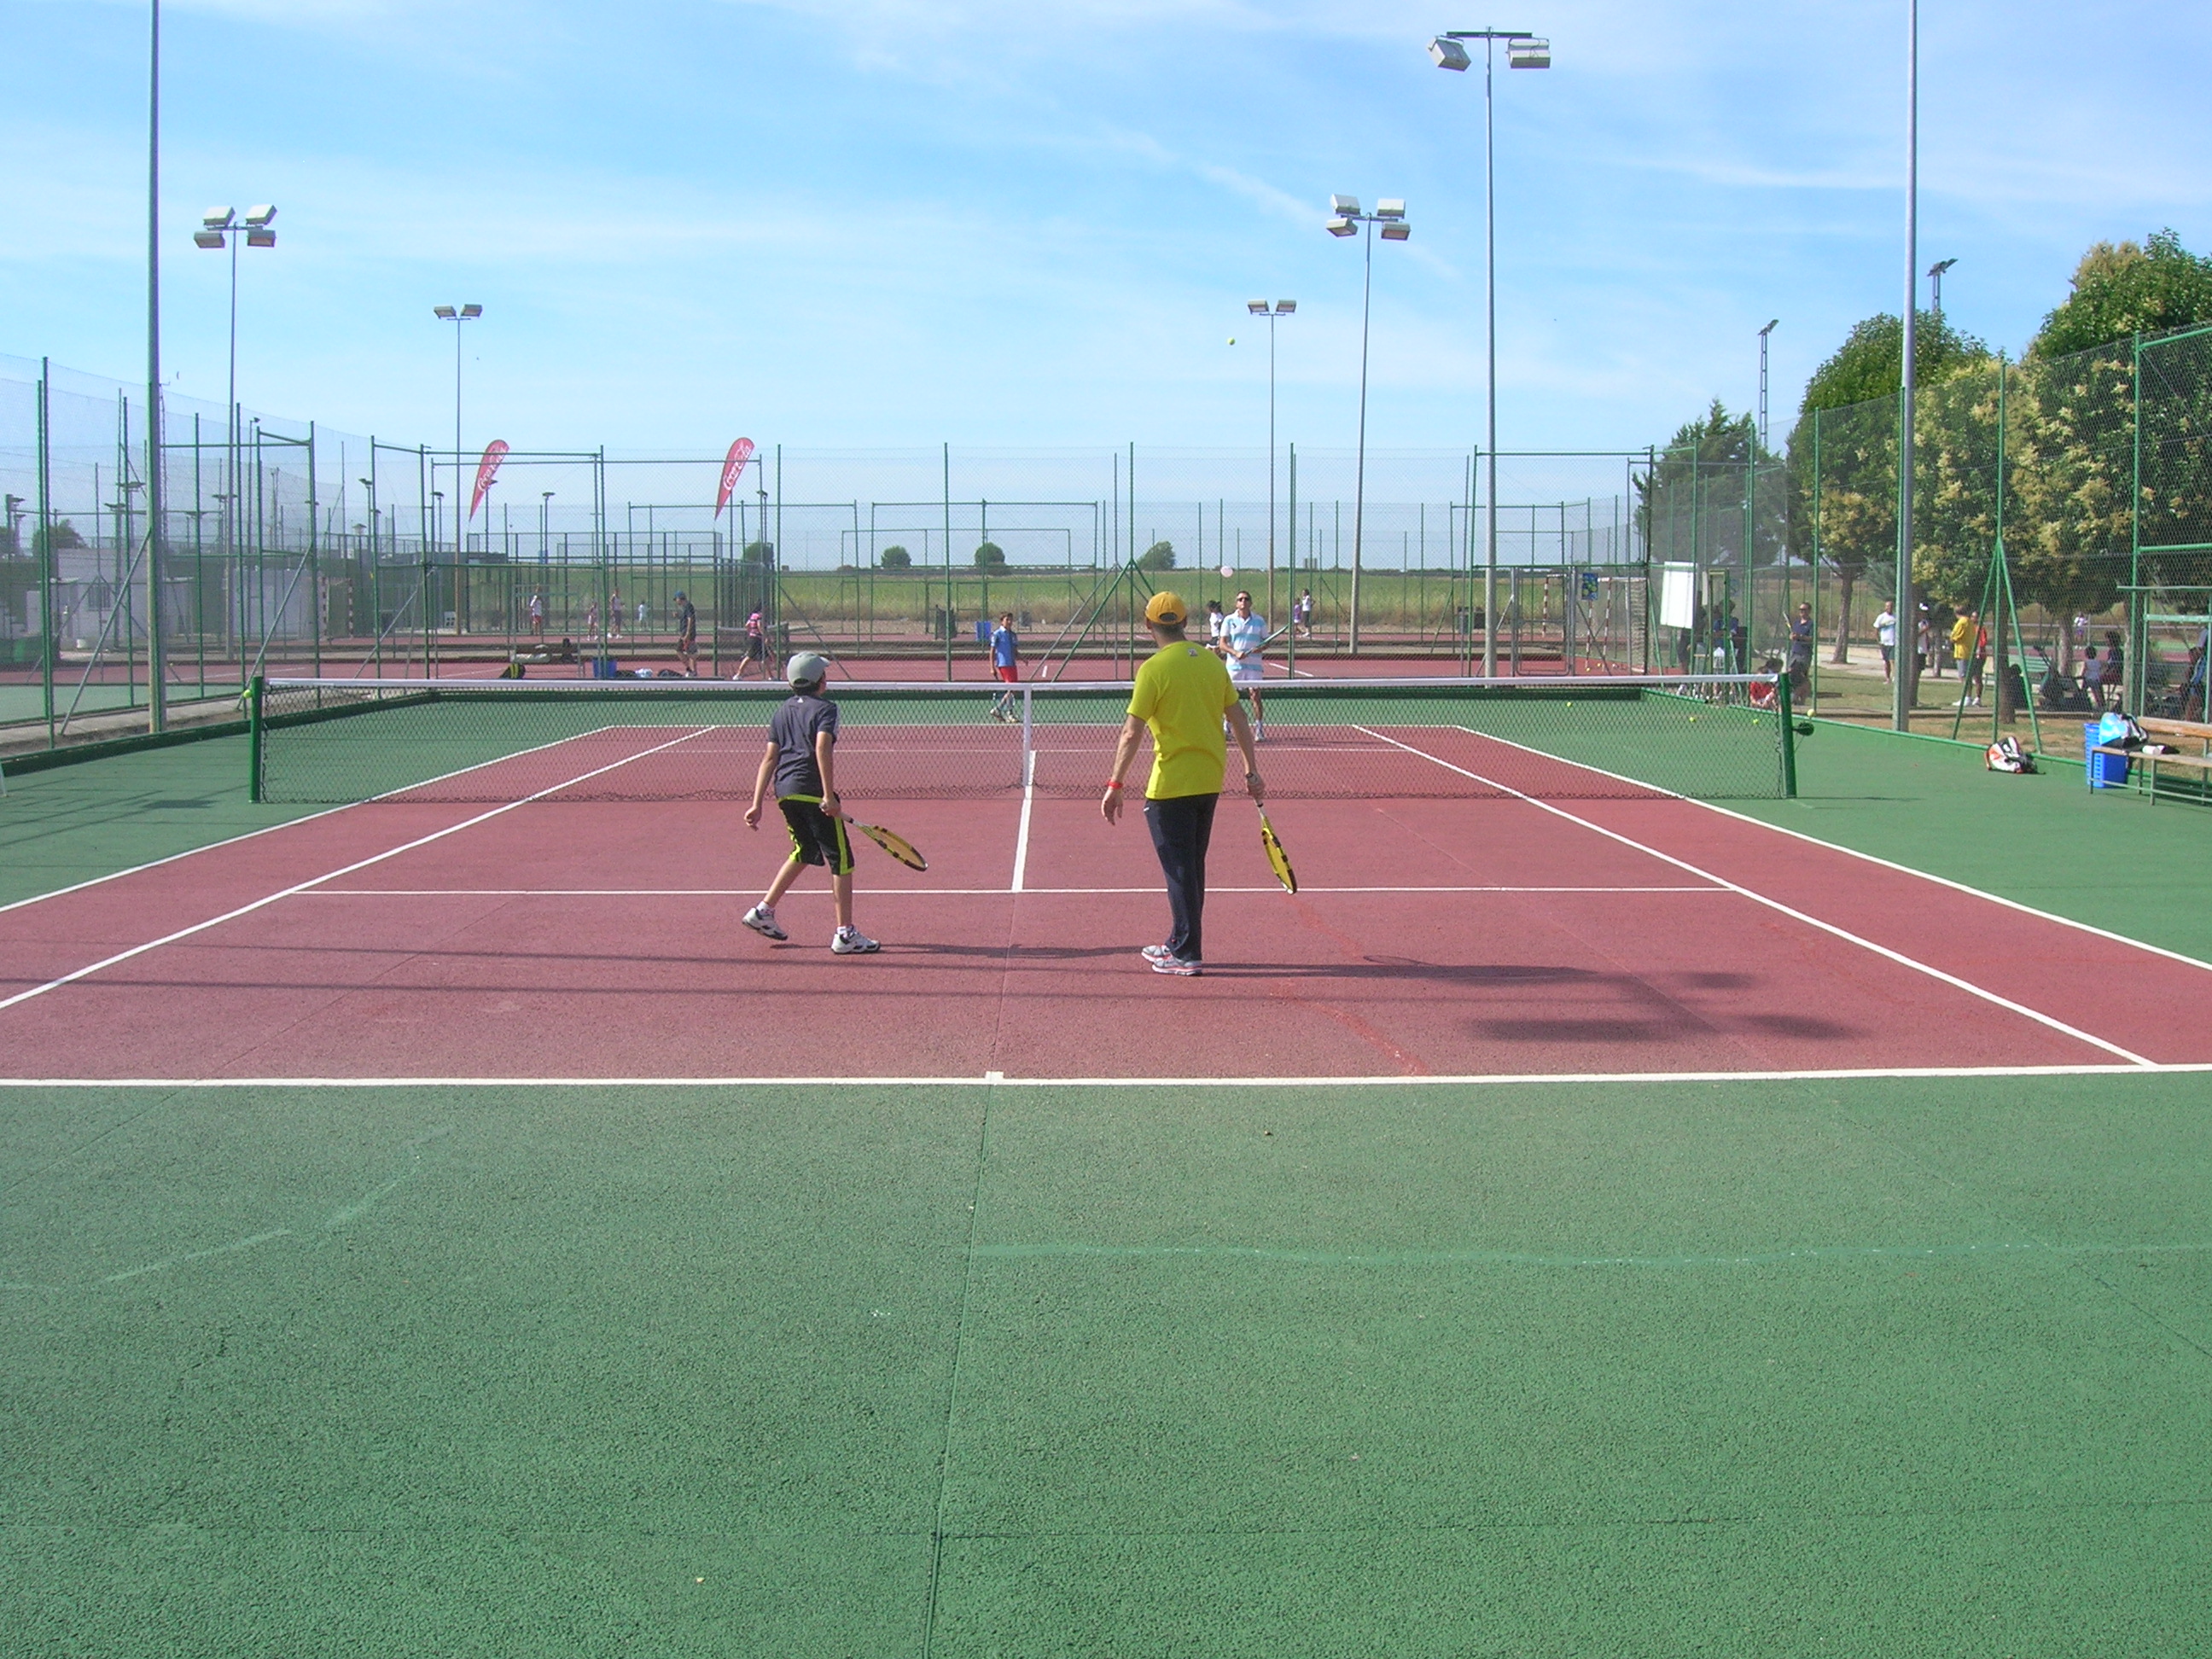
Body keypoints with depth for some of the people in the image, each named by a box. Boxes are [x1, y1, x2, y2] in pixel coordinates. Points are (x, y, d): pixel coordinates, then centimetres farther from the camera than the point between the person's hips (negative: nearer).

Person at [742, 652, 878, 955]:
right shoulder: (824, 708, -3)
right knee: (840, 859, 0)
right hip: (812, 791, -8)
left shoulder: (783, 710, 16)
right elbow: (823, 749, -20)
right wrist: (829, 796, -22)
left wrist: (757, 804, 11)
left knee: (805, 853, 27)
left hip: (784, 791, 8)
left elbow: (769, 758, 13)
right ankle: (845, 934, 0)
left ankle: (763, 910, 27)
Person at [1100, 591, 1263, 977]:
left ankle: (1187, 956, 2)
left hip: (1171, 786, -6)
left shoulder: (1155, 669, -13)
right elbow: (1240, 721, 9)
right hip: (1210, 782, 6)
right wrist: (1252, 771, 17)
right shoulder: (1212, 662, 4)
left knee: (1179, 870, 0)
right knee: (1192, 867, 17)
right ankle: (1179, 944, 27)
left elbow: (1131, 734, -15)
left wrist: (1115, 785, -11)